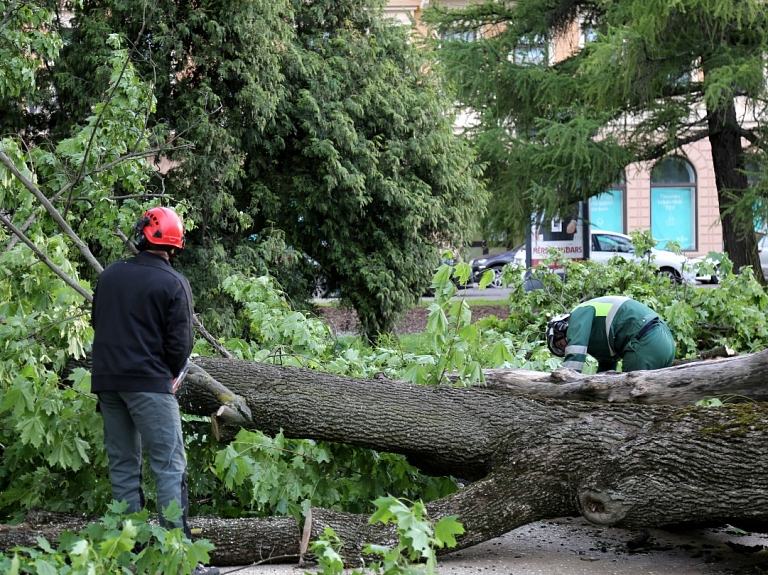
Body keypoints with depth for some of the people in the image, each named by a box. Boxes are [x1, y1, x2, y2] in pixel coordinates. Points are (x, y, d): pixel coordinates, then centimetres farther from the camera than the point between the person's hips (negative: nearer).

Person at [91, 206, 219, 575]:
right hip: (150, 385, -6)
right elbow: (180, 343, -9)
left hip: (107, 382, 6)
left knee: (123, 467, 12)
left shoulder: (109, 276, 7)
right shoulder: (173, 284, -8)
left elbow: (97, 324, 15)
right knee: (169, 468, -5)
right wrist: (171, 375, 9)